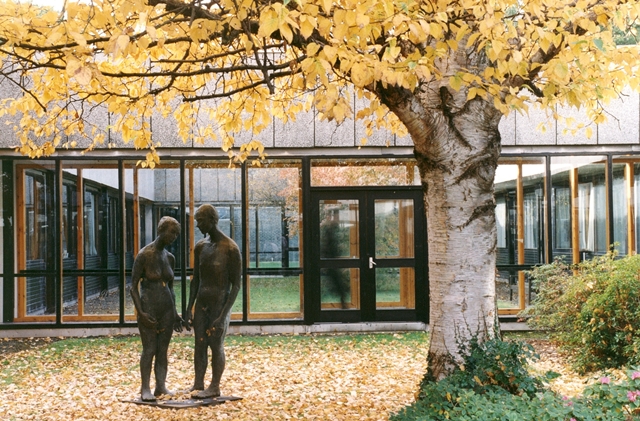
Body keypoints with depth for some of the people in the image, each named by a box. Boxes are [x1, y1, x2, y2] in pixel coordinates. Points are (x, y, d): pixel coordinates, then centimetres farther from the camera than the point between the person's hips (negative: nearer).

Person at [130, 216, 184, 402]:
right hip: (148, 309, -5)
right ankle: (145, 389, 5)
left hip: (167, 309, 5)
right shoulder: (144, 255, -11)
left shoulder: (170, 258, 8)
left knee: (163, 350, 4)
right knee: (149, 349, -4)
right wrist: (140, 313, -17)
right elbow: (133, 287, -10)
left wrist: (175, 312, 14)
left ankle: (161, 386, 8)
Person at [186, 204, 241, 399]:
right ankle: (198, 385, 10)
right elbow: (195, 279, 13)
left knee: (216, 345, -2)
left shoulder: (231, 249, -13)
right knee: (199, 344, 4)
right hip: (201, 303, 6)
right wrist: (189, 308, 7)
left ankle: (215, 387, 9)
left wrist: (223, 315, -18)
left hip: (220, 304, -6)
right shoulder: (200, 247, 7)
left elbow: (236, 284, -13)